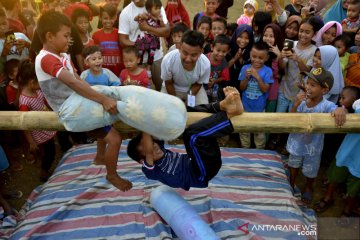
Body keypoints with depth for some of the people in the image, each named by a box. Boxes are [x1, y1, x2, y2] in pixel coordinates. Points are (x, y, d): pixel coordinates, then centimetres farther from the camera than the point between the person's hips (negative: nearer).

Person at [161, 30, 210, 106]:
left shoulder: (205, 64, -31)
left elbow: (197, 85, -9)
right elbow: (169, 84, -15)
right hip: (172, 89, -1)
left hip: (193, 89, 1)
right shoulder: (168, 59, -35)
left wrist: (190, 100, -20)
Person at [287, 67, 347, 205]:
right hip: (297, 142, 2)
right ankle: (291, 184, 54)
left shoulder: (326, 105, -26)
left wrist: (341, 110, -66)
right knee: (294, 165, 27)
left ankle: (308, 188, 53)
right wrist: (296, 105, -30)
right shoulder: (302, 101, -17)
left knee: (310, 171, 23)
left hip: (313, 145, -2)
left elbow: (337, 110, -43)